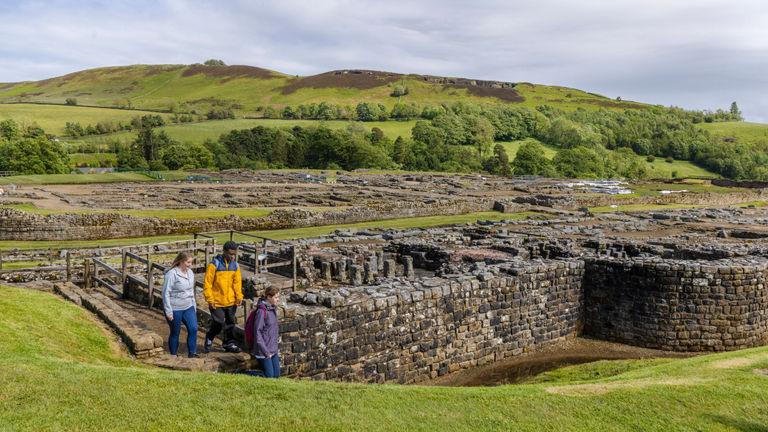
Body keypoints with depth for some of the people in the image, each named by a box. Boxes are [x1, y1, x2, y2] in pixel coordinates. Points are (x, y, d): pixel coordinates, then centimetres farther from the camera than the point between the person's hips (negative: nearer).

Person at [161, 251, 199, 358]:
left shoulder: (190, 273, 7)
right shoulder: (171, 274, -16)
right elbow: (166, 293, -15)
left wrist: (194, 305, 18)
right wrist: (168, 312, -16)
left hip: (188, 308, 6)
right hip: (174, 309, -6)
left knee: (193, 329, -5)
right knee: (175, 333, 6)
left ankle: (192, 353, 7)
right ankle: (173, 356, 22)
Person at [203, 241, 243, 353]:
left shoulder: (235, 266, 5)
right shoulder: (214, 265, -12)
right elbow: (207, 283, -10)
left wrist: (239, 296, -3)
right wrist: (210, 300, -13)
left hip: (231, 301, 5)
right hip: (217, 302, -5)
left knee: (230, 323, 11)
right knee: (218, 323, -4)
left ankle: (229, 344, 24)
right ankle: (209, 338, 24)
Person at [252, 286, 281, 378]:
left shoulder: (273, 308, 7)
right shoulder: (261, 311, -19)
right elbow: (257, 332, -19)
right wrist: (266, 352, -18)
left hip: (273, 349, 8)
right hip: (263, 349, -8)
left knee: (276, 374, 9)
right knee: (269, 376, -3)